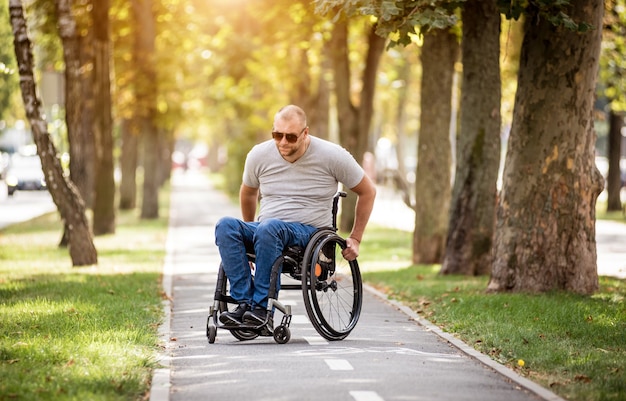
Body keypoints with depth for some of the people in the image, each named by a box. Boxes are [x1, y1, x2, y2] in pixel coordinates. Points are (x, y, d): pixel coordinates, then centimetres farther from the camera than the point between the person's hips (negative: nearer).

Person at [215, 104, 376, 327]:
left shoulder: (332, 156, -5)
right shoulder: (259, 155, 4)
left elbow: (367, 192, 7)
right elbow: (248, 193, 25)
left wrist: (355, 239, 7)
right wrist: (248, 236, 31)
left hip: (310, 233, -4)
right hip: (267, 233, 4)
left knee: (269, 227, -37)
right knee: (225, 225, -27)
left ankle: (261, 306, -33)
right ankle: (244, 302, -33)